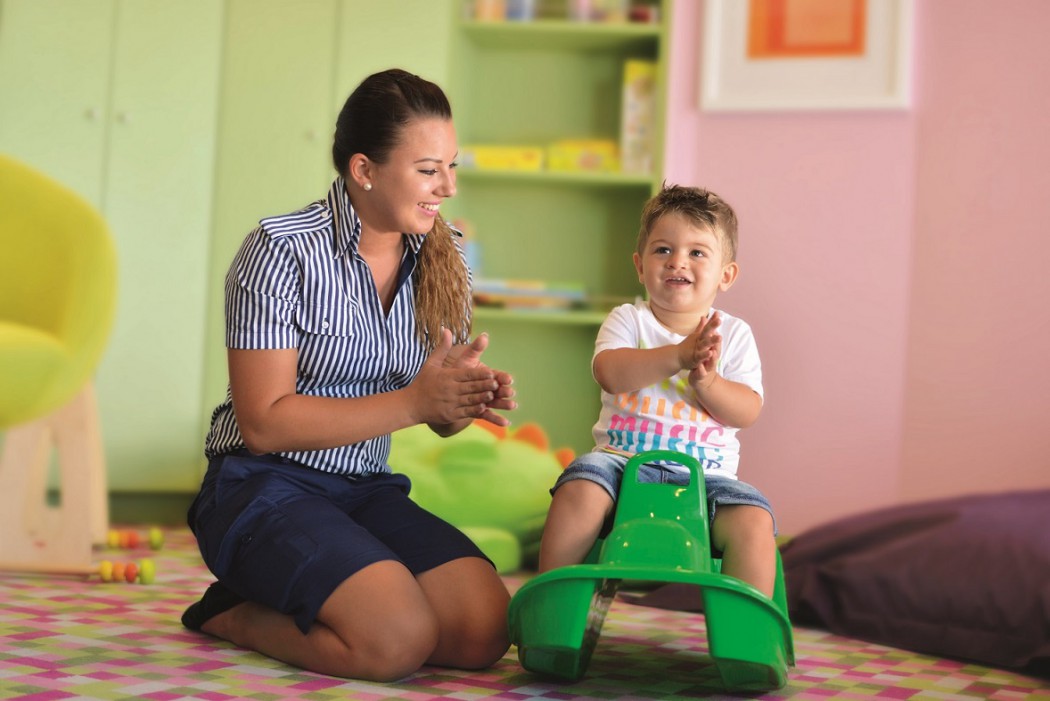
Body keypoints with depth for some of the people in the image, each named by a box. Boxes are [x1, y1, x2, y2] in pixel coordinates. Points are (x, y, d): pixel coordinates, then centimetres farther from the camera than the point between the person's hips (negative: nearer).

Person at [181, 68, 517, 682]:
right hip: (265, 488, -6)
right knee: (400, 639, -27)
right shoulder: (281, 250, -12)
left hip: (366, 492, 6)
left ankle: (286, 603, 5)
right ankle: (233, 615, 1)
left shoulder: (442, 259, 6)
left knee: (484, 631, -16)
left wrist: (472, 396, -14)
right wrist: (412, 402, -23)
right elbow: (265, 423, -17)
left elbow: (440, 418, 12)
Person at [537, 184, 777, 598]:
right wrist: (678, 355, -28)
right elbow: (609, 372, -15)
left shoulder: (734, 335, 9)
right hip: (624, 459, 0)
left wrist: (705, 381, -21)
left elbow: (747, 411, -1)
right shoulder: (627, 320, 6)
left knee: (753, 520, -25)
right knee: (579, 490, -30)